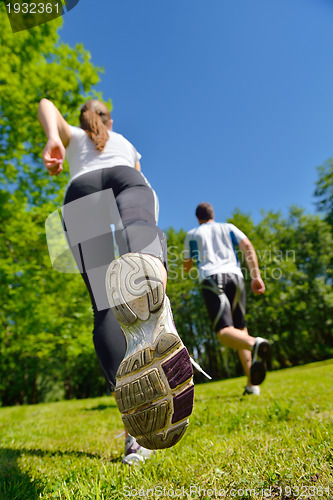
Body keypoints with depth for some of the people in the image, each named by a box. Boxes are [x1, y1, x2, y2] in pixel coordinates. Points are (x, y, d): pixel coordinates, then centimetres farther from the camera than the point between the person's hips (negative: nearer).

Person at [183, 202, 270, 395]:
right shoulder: (229, 228, 24)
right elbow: (248, 246, 7)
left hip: (210, 278, -3)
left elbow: (187, 267, 27)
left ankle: (255, 344, -49)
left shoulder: (192, 234, 22)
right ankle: (252, 384, 7)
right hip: (234, 275, 3)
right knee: (240, 328, 13)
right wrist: (256, 276, 1)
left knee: (225, 332, -15)